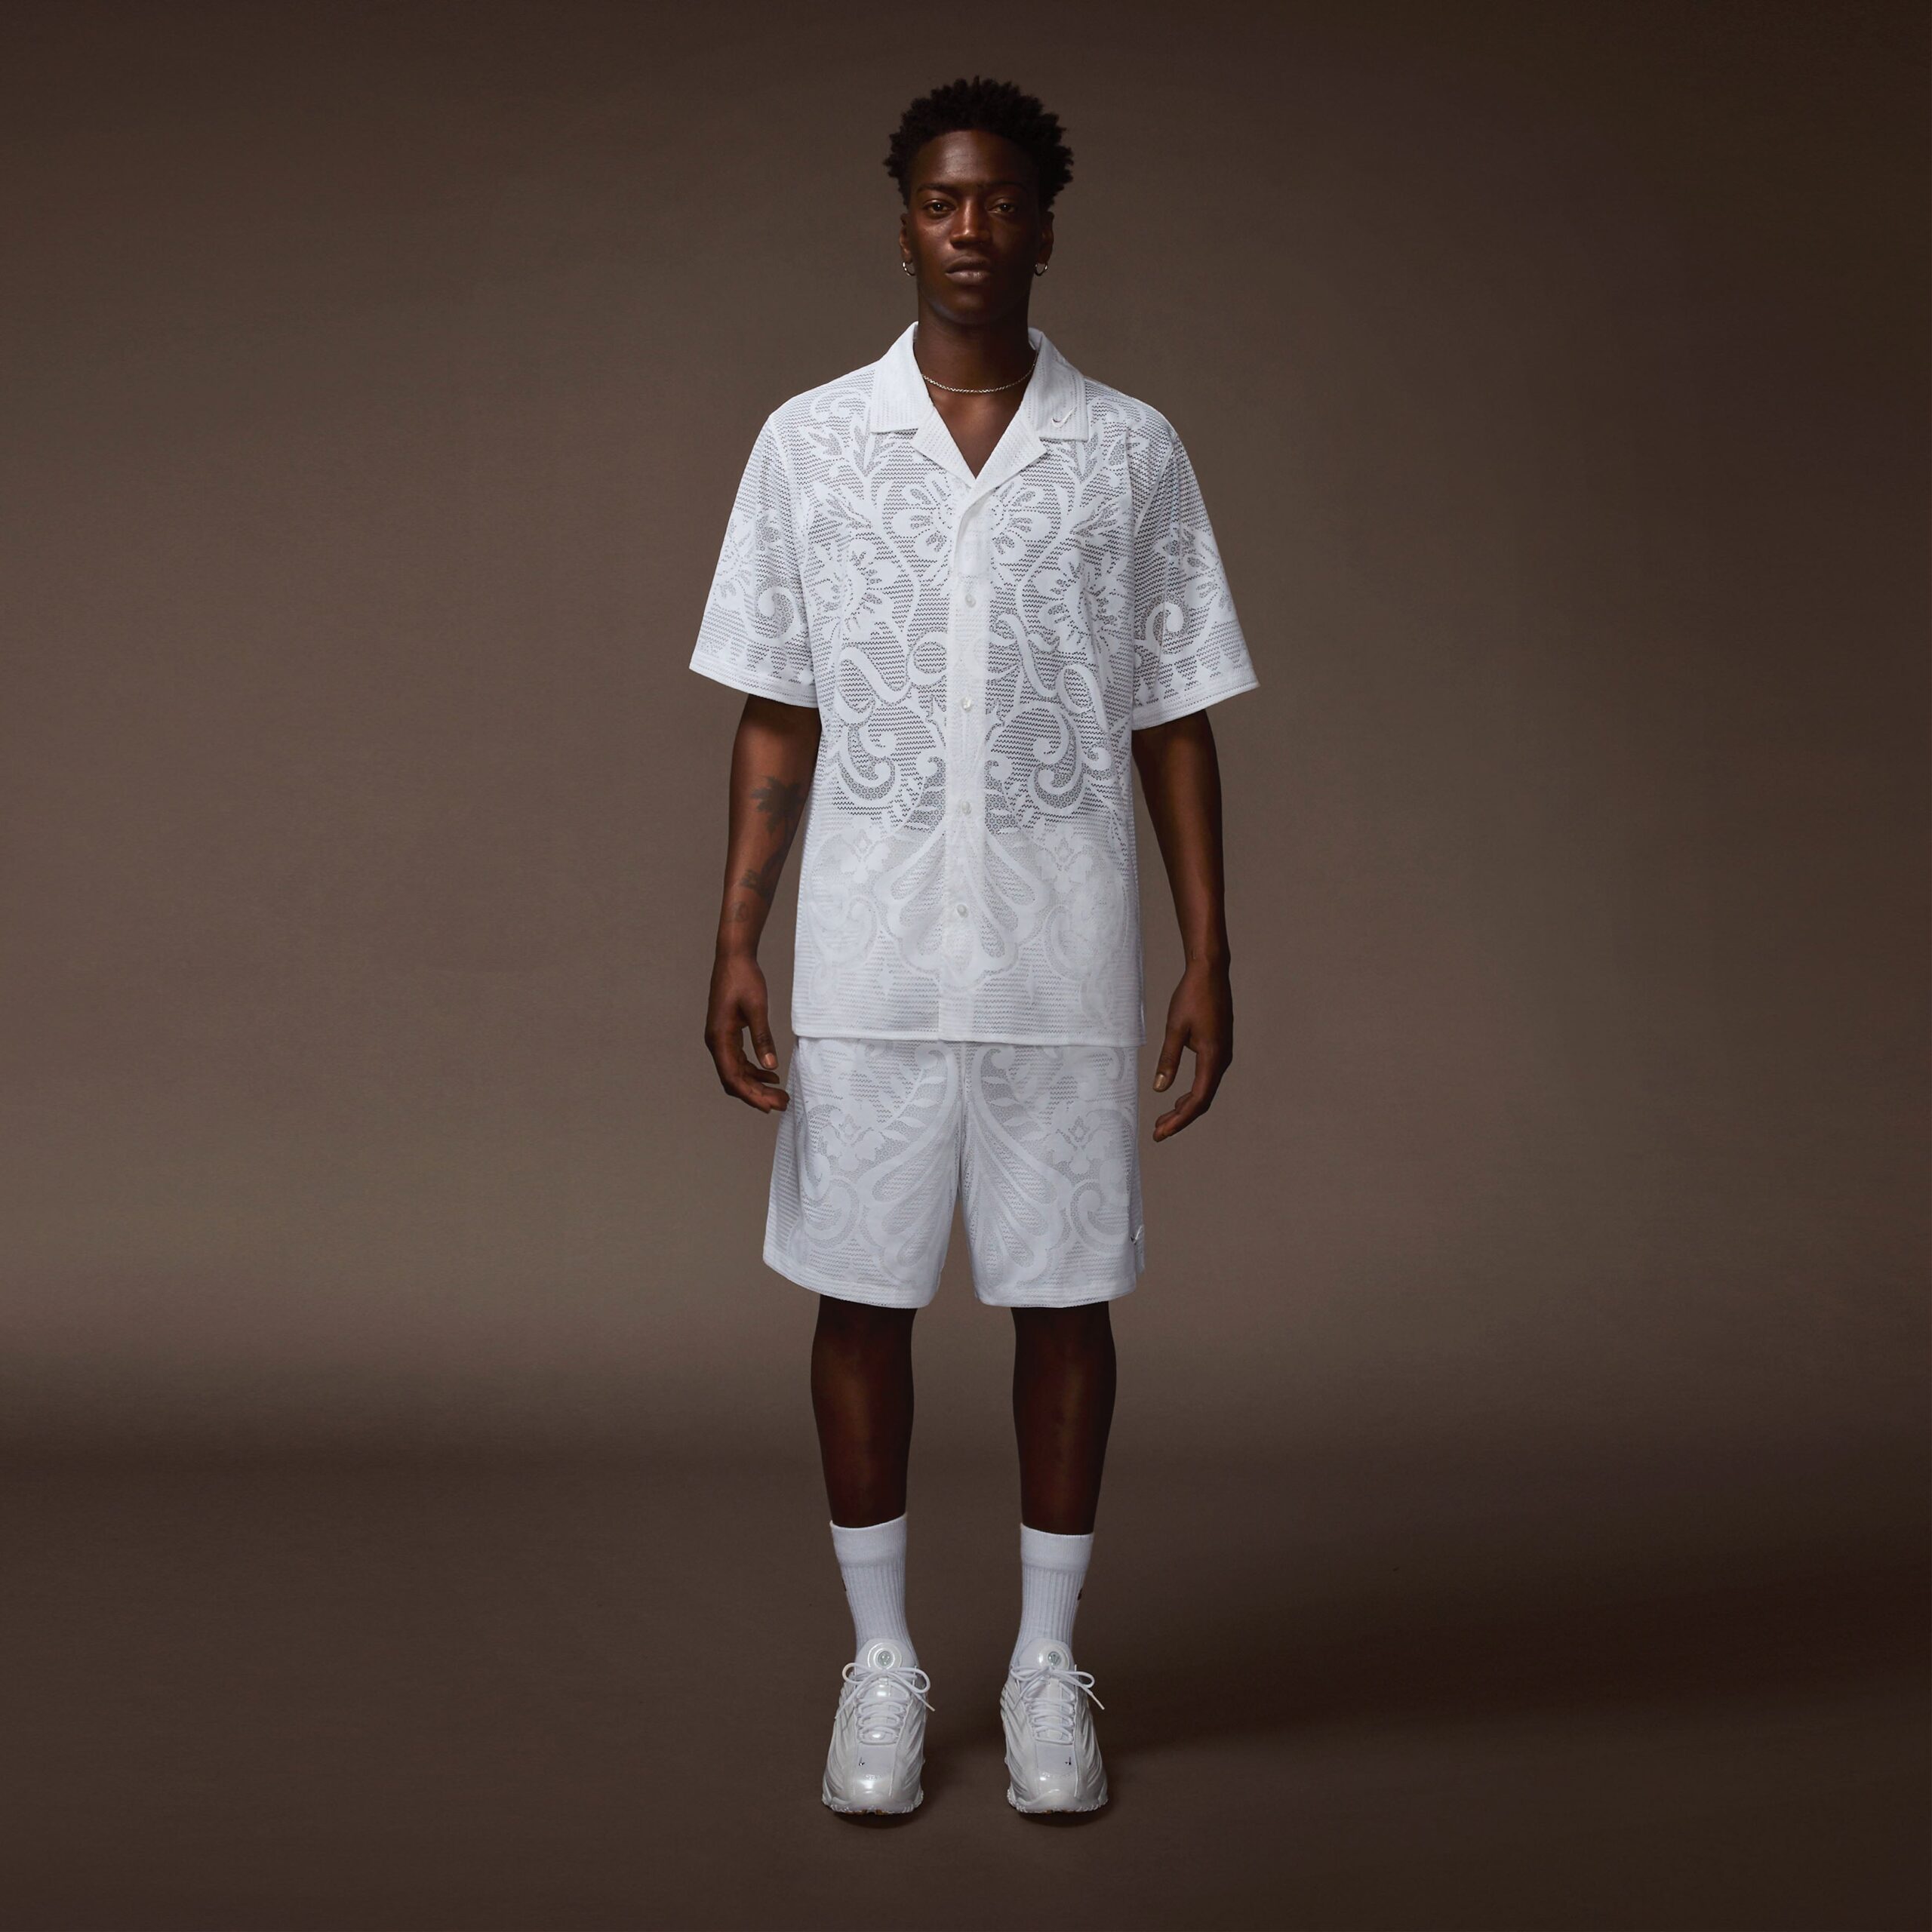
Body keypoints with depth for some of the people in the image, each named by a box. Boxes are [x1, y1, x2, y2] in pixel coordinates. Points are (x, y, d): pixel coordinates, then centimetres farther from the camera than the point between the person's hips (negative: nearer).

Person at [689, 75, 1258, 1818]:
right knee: (862, 1294, 6)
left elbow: (1175, 723, 4)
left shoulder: (1132, 453, 2)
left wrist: (1210, 954, 0)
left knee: (1065, 1295, 6)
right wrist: (735, 941, -2)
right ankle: (882, 1661, 22)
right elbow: (776, 715, 4)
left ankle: (1048, 1666, 22)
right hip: (868, 957, 0)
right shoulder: (809, 442, 2)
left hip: (1066, 959, 0)